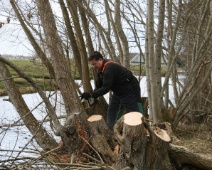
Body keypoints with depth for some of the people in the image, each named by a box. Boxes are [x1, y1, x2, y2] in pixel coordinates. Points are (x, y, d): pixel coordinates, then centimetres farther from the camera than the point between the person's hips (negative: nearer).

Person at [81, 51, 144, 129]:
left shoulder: (109, 68, -29)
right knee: (111, 113, 11)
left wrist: (91, 95, -31)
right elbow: (99, 86, 4)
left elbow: (106, 88, -32)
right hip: (118, 92, 10)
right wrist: (93, 97, -12)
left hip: (130, 91, -10)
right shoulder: (101, 69, 2)